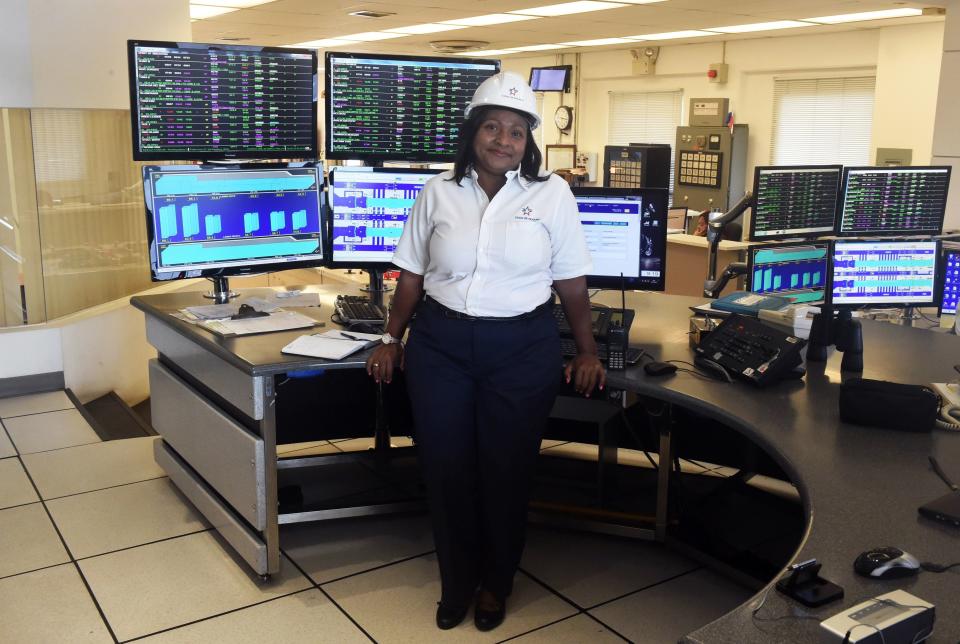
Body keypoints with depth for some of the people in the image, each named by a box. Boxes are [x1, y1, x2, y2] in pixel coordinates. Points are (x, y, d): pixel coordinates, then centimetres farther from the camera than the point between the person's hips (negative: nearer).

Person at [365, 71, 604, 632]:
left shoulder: (553, 194, -1)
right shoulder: (440, 191, 3)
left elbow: (572, 283, 3)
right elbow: (413, 274, 10)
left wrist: (588, 352, 1)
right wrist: (392, 339, 9)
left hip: (522, 348, -1)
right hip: (440, 344, 2)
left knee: (507, 470, 8)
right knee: (446, 468, 8)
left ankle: (497, 583, 32)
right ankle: (457, 581, 30)